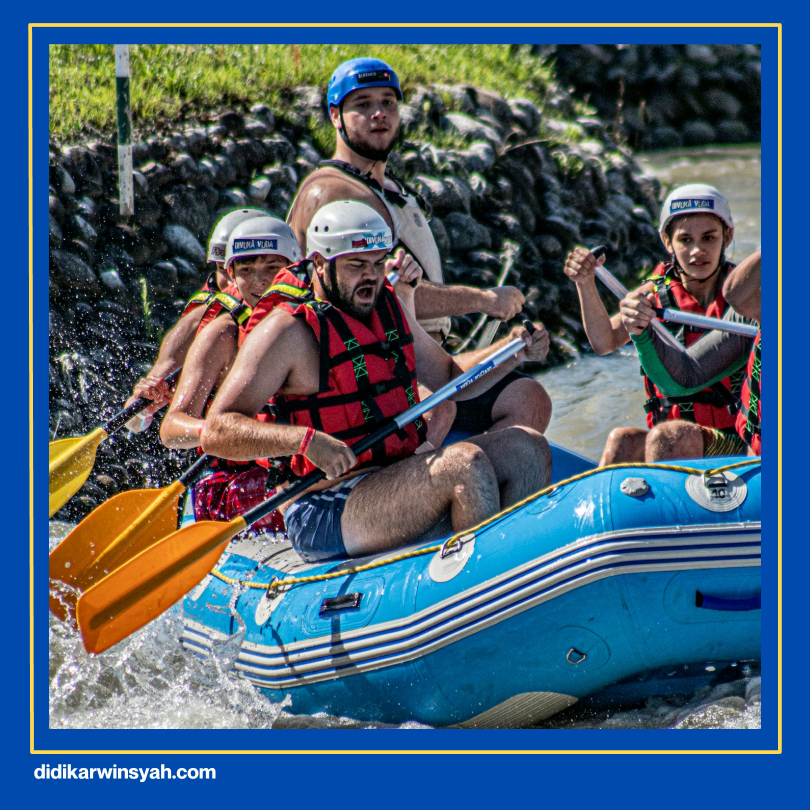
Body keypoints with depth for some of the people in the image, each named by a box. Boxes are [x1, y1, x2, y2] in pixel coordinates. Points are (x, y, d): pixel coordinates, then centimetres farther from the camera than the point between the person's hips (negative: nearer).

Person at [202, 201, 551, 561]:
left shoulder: (390, 309, 14)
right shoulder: (288, 332, -10)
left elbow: (452, 380, 29)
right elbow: (216, 432, -17)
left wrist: (512, 353, 10)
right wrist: (305, 439, -32)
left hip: (397, 482, 9)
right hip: (323, 516, -9)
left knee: (526, 445, -1)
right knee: (466, 462, -27)